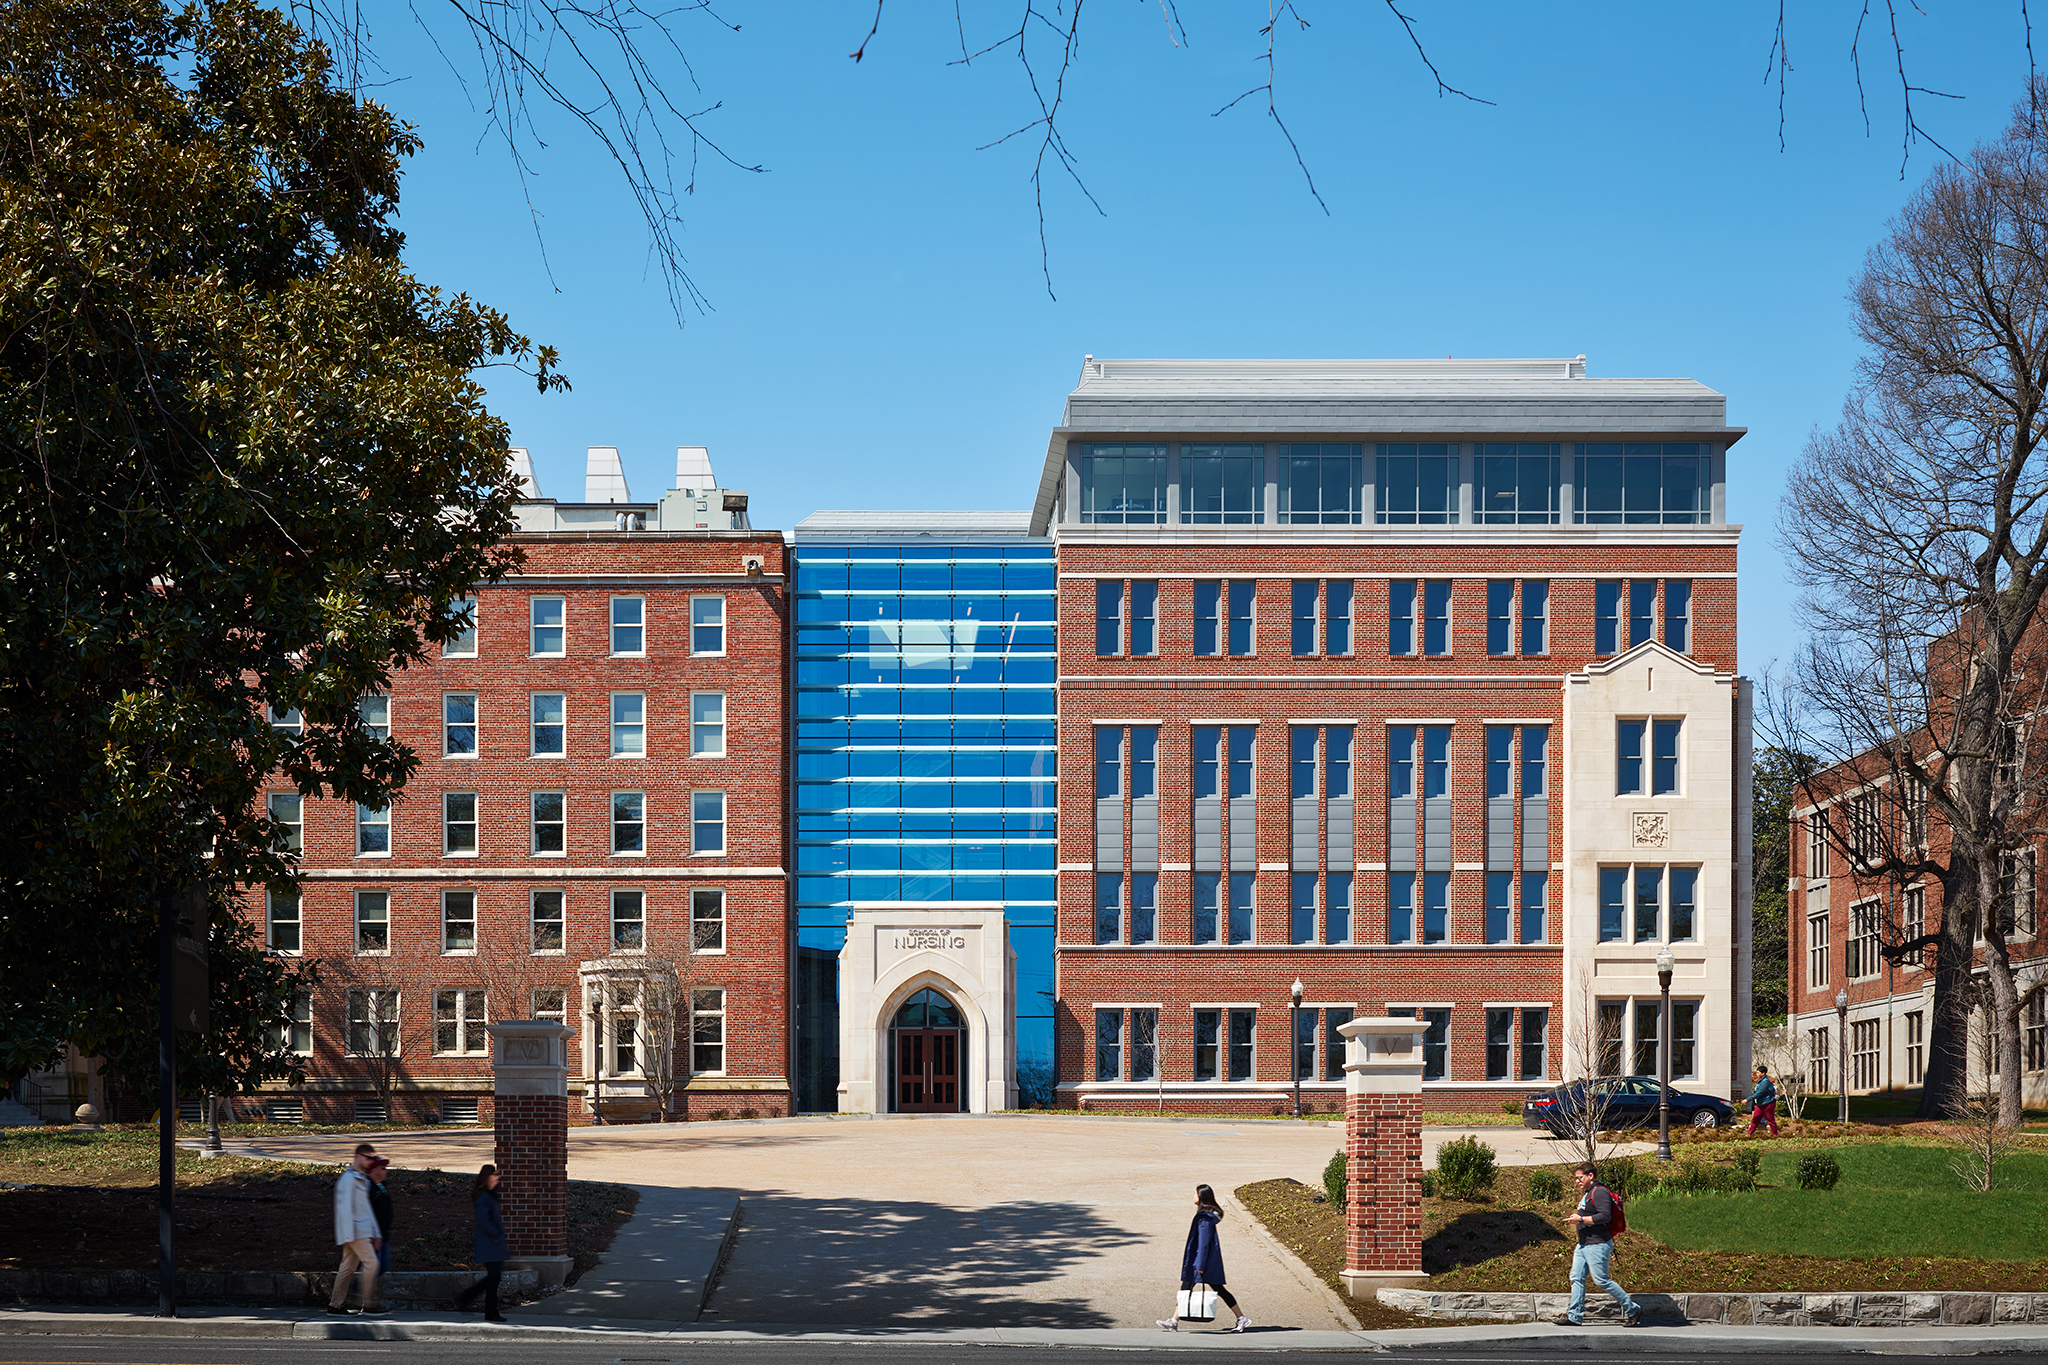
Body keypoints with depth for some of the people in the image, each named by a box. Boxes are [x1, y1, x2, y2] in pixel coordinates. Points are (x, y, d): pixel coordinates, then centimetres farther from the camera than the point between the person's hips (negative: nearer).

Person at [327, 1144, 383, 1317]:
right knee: (370, 1263, -13)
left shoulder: (362, 1180, 20)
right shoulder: (349, 1178, -10)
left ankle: (335, 1305, 11)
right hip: (355, 1231, -9)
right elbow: (345, 1208, -15)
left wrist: (374, 1233, 22)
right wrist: (349, 1236, -20)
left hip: (364, 1230, 9)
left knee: (348, 1267, 9)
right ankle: (369, 1305, -13)